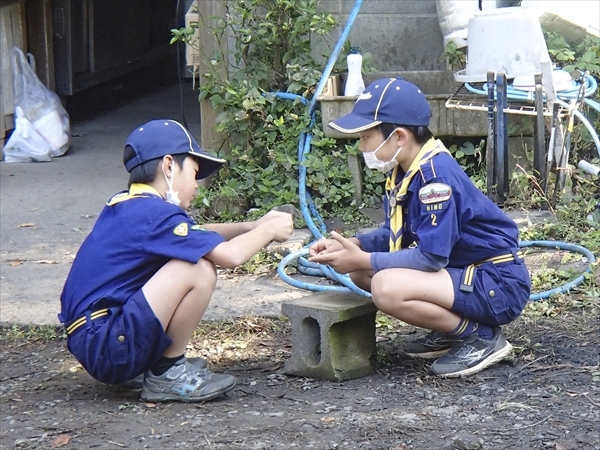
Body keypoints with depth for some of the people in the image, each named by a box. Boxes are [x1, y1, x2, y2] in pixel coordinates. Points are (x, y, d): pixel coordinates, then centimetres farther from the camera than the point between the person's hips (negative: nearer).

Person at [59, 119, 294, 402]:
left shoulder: (124, 205, 14)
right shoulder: (155, 213, -15)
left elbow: (198, 234, 27)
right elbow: (230, 255, -19)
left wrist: (254, 227, 15)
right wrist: (268, 231, 0)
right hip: (109, 347, -10)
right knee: (198, 270, -18)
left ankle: (160, 361, 14)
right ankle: (168, 375, -4)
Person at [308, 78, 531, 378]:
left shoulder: (435, 174, -23)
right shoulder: (404, 172, 5)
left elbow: (432, 256, -26)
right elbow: (394, 235, 14)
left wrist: (362, 260, -20)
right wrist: (351, 245, -4)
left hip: (498, 285, -10)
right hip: (465, 272, 10)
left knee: (387, 288, -29)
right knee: (362, 272, 6)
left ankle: (481, 337, -9)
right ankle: (452, 329, 12)